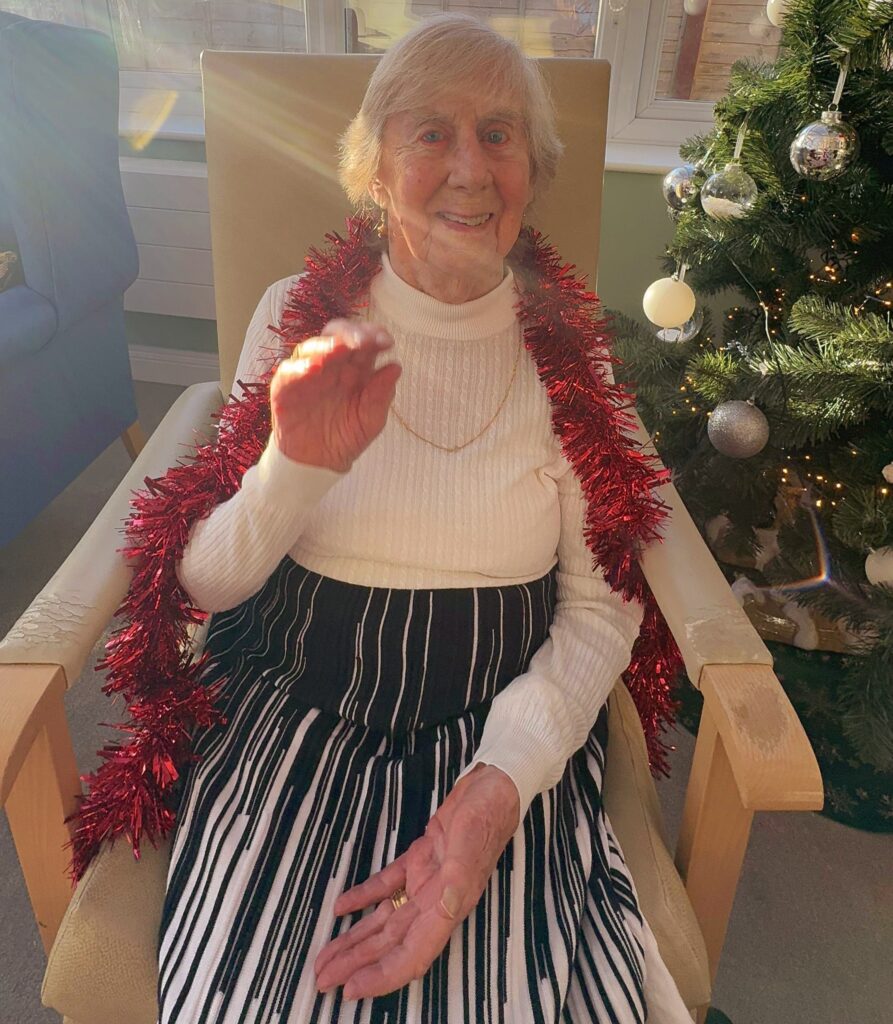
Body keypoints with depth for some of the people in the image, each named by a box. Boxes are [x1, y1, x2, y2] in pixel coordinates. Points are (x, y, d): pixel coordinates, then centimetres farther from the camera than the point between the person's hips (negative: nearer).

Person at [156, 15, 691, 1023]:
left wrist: (500, 784, -17)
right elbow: (202, 581, -2)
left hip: (506, 736, 1)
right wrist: (297, 468, -23)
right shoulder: (299, 316, -2)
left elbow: (601, 605, -3)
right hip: (296, 723, 1)